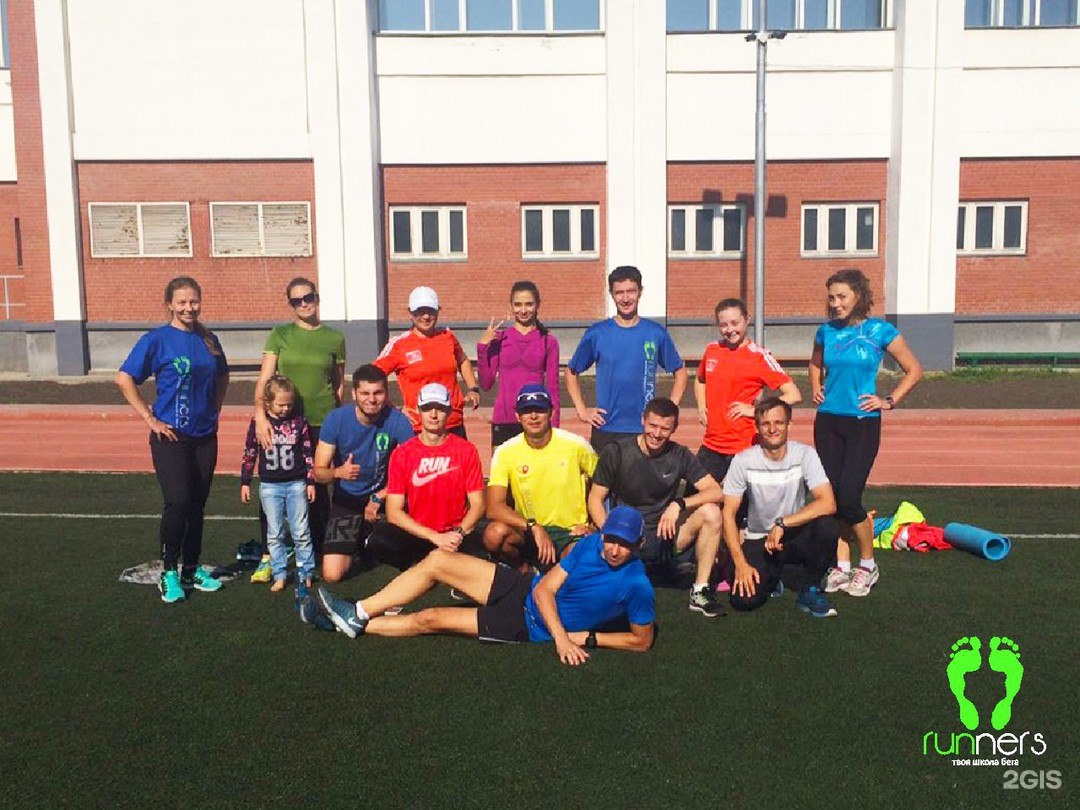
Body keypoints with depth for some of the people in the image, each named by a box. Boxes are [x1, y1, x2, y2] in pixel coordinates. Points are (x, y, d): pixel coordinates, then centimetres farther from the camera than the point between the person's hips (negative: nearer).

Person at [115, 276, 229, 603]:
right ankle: (169, 573, 2)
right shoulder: (157, 339, -7)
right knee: (178, 502, -14)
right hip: (171, 435, -5)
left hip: (204, 435, 5)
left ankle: (192, 570, 23)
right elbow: (124, 379, -10)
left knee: (197, 505, 11)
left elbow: (222, 377, 23)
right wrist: (150, 419, -12)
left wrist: (214, 410, 11)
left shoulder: (208, 340, 7)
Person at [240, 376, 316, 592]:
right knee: (274, 534, 7)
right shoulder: (258, 423, -2)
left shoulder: (299, 422, -2)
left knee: (301, 532, 4)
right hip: (269, 486, 1)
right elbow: (249, 454, 5)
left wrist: (310, 482, 3)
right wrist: (245, 482, 6)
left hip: (296, 484, -1)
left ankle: (305, 572, 15)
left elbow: (308, 453, 3)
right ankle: (280, 575, 14)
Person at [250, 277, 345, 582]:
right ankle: (268, 557, 8)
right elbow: (264, 378, -3)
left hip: (322, 421, 0)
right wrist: (260, 414, -17)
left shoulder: (334, 338, 6)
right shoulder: (279, 335, 5)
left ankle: (316, 554, 20)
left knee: (318, 488, 5)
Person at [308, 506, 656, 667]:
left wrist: (586, 637, -18)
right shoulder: (591, 543, -7)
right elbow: (545, 589, -8)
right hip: (526, 590, 5)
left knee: (430, 619, -9)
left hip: (531, 627, -5)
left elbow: (642, 640, -12)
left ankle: (357, 624, 14)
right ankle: (357, 613, 5)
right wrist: (561, 636, -22)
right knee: (438, 560, -6)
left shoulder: (637, 585, -20)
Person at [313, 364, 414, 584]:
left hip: (385, 494, 0)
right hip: (346, 499, 0)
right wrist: (338, 473, -35)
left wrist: (379, 497, -22)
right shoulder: (336, 419, -15)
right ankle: (358, 546, 24)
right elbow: (319, 472, -13)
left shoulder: (397, 421, -17)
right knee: (332, 575, -12)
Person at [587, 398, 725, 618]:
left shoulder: (679, 455, 2)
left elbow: (715, 492, -5)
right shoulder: (617, 452, -3)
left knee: (711, 512, -23)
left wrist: (679, 504, -22)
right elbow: (595, 499, -1)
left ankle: (700, 592, -12)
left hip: (664, 536, 3)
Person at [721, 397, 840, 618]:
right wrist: (740, 563, -18)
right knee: (744, 600, -24)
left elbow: (828, 504, -21)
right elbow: (728, 514, -10)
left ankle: (810, 590, -6)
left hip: (796, 536, 1)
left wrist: (782, 523, -29)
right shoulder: (743, 461, -12)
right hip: (758, 540, -1)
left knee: (826, 526, -32)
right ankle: (769, 579, 14)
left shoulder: (804, 454, -11)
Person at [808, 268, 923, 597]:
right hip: (828, 421, 4)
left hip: (863, 423, -4)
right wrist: (816, 389, 10)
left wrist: (889, 401, -3)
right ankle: (842, 566, 18)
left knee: (848, 498, -9)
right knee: (832, 496, 5)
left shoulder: (880, 331, -5)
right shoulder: (826, 331, 6)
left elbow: (914, 370, 4)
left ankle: (868, 566, 13)